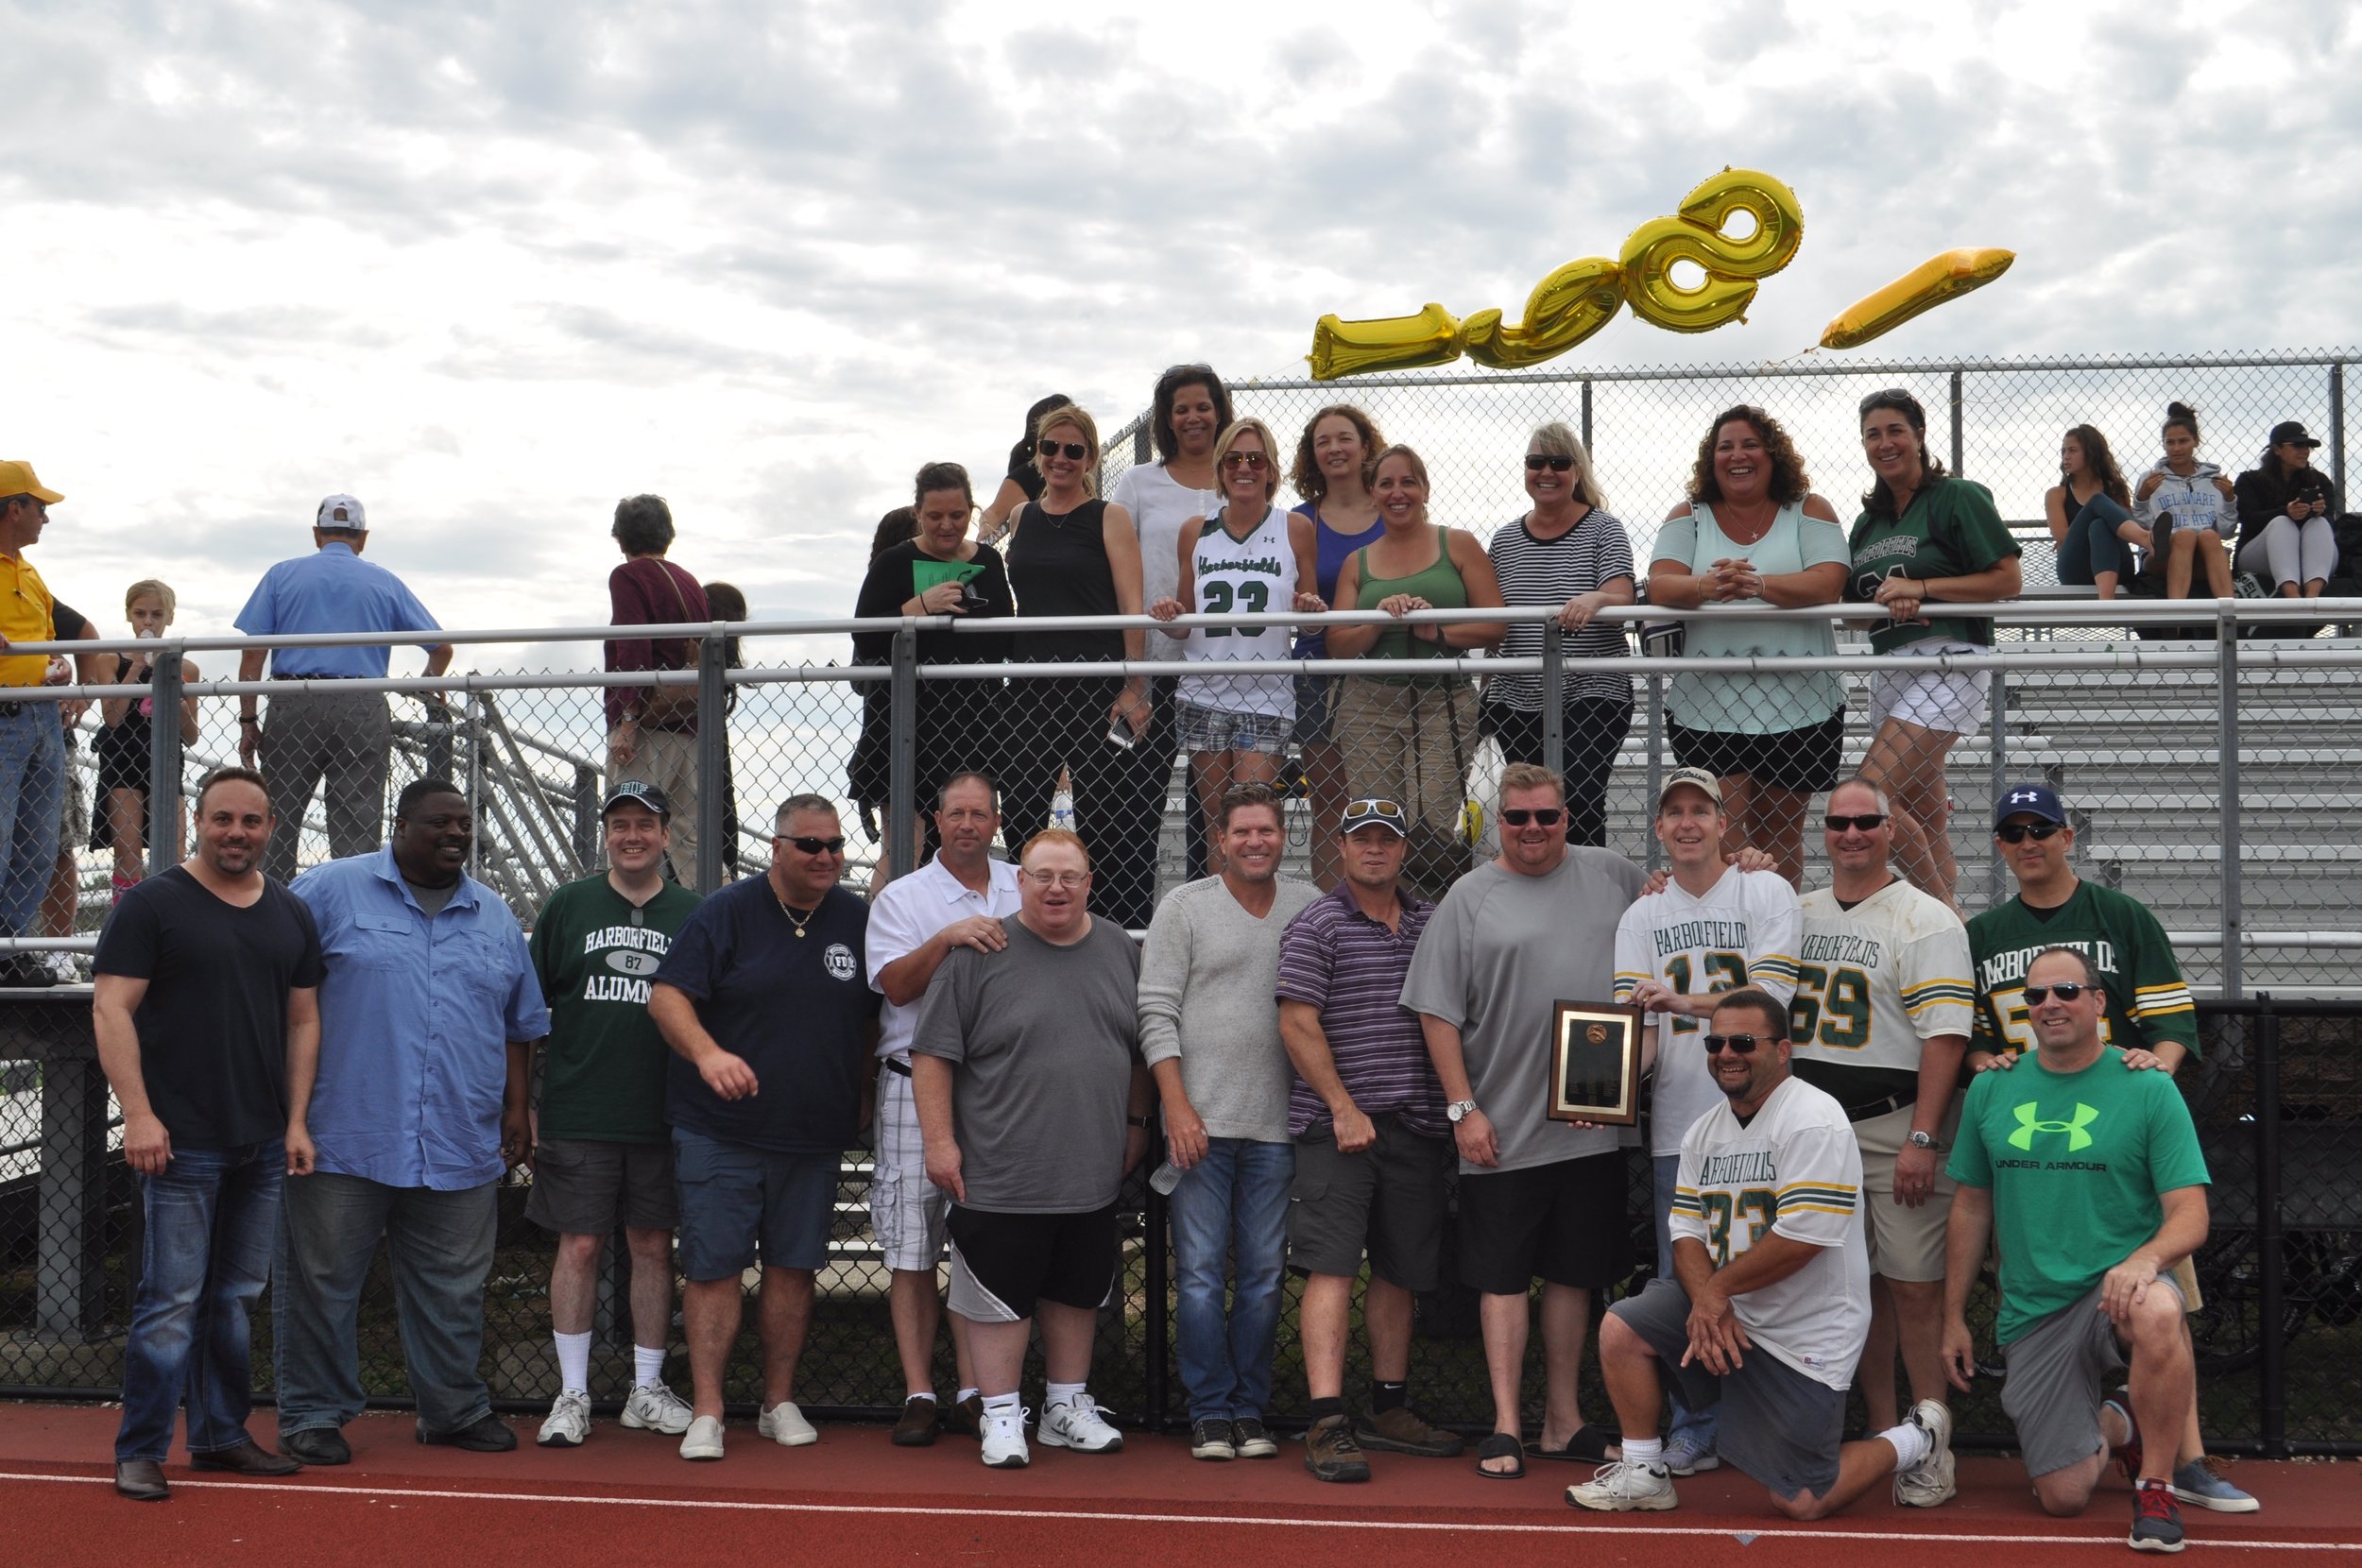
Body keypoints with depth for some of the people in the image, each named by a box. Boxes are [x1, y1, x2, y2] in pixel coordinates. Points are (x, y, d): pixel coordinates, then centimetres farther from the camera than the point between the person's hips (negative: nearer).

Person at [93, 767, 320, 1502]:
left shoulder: (292, 915, 13)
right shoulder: (150, 904, -2)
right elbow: (111, 1009, -8)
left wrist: (298, 1121, 8)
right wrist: (138, 1112, -16)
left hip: (262, 1145, 5)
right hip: (179, 1140, -5)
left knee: (236, 1297, 12)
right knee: (172, 1298, -6)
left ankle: (221, 1434, 22)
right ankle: (140, 1452, 2)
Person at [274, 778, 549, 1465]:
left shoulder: (495, 917, 16)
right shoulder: (329, 891, 2)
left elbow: (520, 1026, 22)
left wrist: (516, 1109, 14)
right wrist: (287, 1112, -6)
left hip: (462, 1146, 4)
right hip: (343, 1141, -4)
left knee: (453, 1289, 9)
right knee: (322, 1280, 1)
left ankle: (455, 1408, 22)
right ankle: (313, 1414, 12)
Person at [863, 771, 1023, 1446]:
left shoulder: (1024, 892, 12)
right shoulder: (901, 898, 3)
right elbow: (896, 985, -11)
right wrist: (947, 938, -23)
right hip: (916, 1086, -2)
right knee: (912, 1246, -2)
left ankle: (973, 1392, 10)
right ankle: (919, 1394, 5)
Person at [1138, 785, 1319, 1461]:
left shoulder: (1308, 906, 9)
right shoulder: (1184, 906, 2)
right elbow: (1156, 1012, -2)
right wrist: (1177, 1105, -10)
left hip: (1276, 1126, 2)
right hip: (1199, 1123, -2)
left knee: (1263, 1275, 5)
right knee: (1201, 1273, -1)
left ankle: (1250, 1411, 13)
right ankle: (1211, 1412, 7)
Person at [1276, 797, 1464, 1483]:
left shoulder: (1432, 923, 14)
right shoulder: (1316, 926, -2)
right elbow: (1298, 1024, -8)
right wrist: (1345, 1109, -13)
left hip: (1417, 1124, 6)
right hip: (1338, 1124, -6)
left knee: (1401, 1271, 12)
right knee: (1331, 1267, -12)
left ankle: (1389, 1408, 23)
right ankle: (1328, 1423, -16)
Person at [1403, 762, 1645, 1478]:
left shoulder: (1610, 875, 8)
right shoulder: (1470, 898, 0)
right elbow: (1438, 1012, -2)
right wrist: (1463, 1107, -8)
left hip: (1593, 1122, 3)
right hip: (1502, 1129, -3)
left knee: (1575, 1272, 11)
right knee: (1504, 1276, 1)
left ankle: (1562, 1420, 21)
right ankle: (1505, 1425, 7)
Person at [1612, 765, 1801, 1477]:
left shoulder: (1767, 892, 2)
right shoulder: (1641, 917, 13)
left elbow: (1770, 996, -10)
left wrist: (1685, 1002, -23)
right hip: (1677, 1125, 3)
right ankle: (1696, 1432, 16)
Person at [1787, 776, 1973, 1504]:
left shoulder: (1925, 920, -6)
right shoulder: (1798, 913, 14)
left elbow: (1946, 1035, -12)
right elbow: (1774, 1015, 24)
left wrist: (1920, 1139, -19)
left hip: (1897, 1125, -6)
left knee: (1914, 1285, -6)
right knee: (1859, 1281, 10)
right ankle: (1882, 1437, 18)